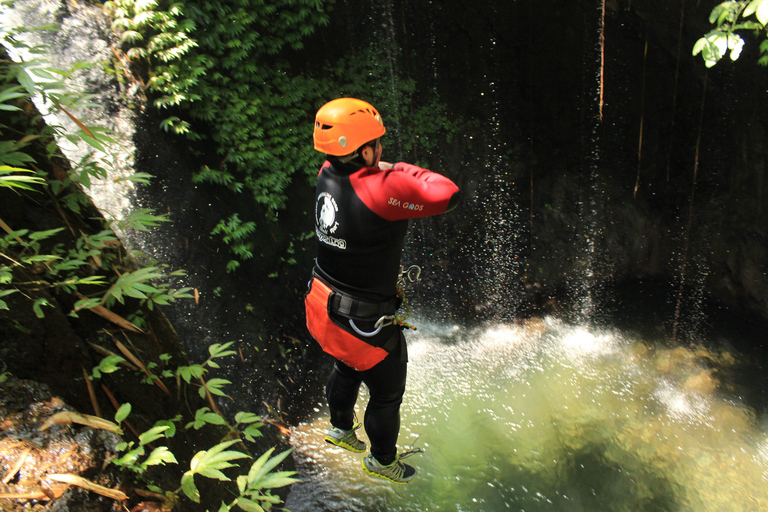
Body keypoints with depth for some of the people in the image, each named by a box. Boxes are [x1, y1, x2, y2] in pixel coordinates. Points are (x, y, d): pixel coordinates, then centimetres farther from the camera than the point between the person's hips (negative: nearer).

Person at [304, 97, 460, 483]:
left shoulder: (328, 176, -8)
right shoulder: (378, 190, -33)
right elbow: (448, 195, -32)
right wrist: (402, 171, -20)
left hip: (321, 305, 8)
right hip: (365, 322, -7)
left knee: (347, 368, 35)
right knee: (387, 394, 20)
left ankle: (340, 427, 61)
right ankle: (382, 460, 46)